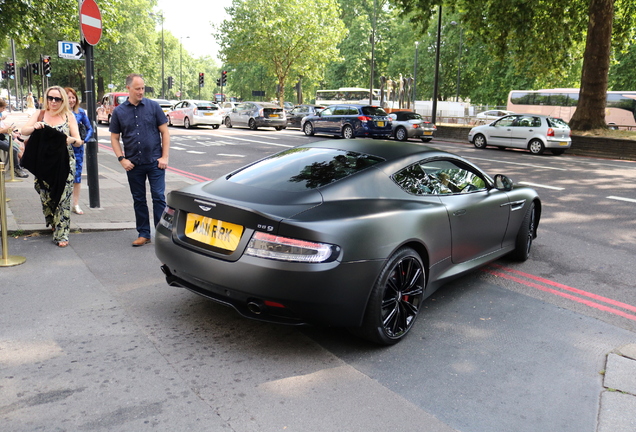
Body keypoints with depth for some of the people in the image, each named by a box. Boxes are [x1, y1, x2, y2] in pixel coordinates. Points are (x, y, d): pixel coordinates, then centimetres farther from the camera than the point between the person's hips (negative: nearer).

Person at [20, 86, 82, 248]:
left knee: (63, 198, -5)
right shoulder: (40, 114, 8)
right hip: (44, 164, 2)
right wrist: (34, 127, -23)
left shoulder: (69, 116, 4)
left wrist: (72, 140, -23)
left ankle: (61, 234, 1)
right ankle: (52, 223, 33)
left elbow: (79, 142, 0)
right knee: (45, 196, 7)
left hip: (64, 163, -2)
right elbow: (24, 131, -3)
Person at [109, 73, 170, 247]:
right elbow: (114, 138, 9)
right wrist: (121, 159, -4)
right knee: (139, 200, 10)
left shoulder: (153, 106, 0)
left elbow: (165, 132, 0)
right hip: (133, 165, 2)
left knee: (159, 197, -3)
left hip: (155, 162, -2)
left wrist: (164, 157, -7)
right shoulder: (119, 112, 4)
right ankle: (144, 234, 21)